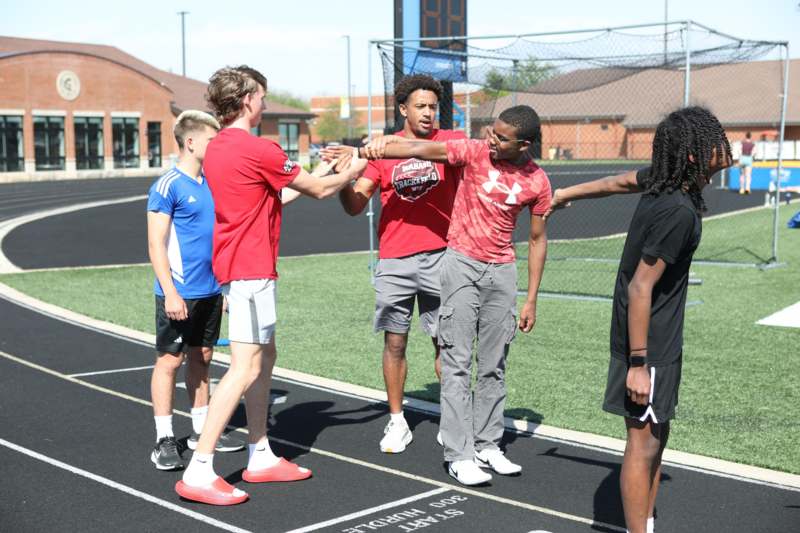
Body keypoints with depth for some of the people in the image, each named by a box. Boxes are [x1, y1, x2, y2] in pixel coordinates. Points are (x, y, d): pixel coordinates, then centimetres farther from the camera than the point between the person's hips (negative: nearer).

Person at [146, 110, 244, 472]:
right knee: (170, 360, -1)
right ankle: (164, 439, 6)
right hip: (179, 293, -7)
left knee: (201, 358, 14)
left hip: (210, 290, 7)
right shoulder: (168, 186, -11)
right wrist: (170, 292, -19)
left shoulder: (211, 183, 11)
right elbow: (156, 244, -13)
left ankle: (201, 430, 23)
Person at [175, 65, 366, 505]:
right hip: (251, 269, -10)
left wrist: (318, 170, 21)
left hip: (236, 266, 10)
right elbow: (321, 190, -5)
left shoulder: (216, 148, 12)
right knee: (245, 367, -9)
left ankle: (260, 457, 24)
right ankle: (198, 473, -9)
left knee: (265, 357, 16)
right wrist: (351, 171, 13)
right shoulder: (257, 149, -16)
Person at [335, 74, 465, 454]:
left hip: (439, 257, -1)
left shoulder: (451, 140, 4)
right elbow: (355, 206, 2)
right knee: (394, 342, 6)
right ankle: (396, 422, 18)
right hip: (393, 261, 1)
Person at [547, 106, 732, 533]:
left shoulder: (662, 179, 1)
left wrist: (568, 193, 38)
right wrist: (637, 363, -22)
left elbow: (622, 181, 20)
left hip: (662, 339, 10)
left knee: (656, 435, 16)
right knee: (643, 443, -3)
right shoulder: (678, 212, -25)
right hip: (647, 343, -10)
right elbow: (640, 288, -24)